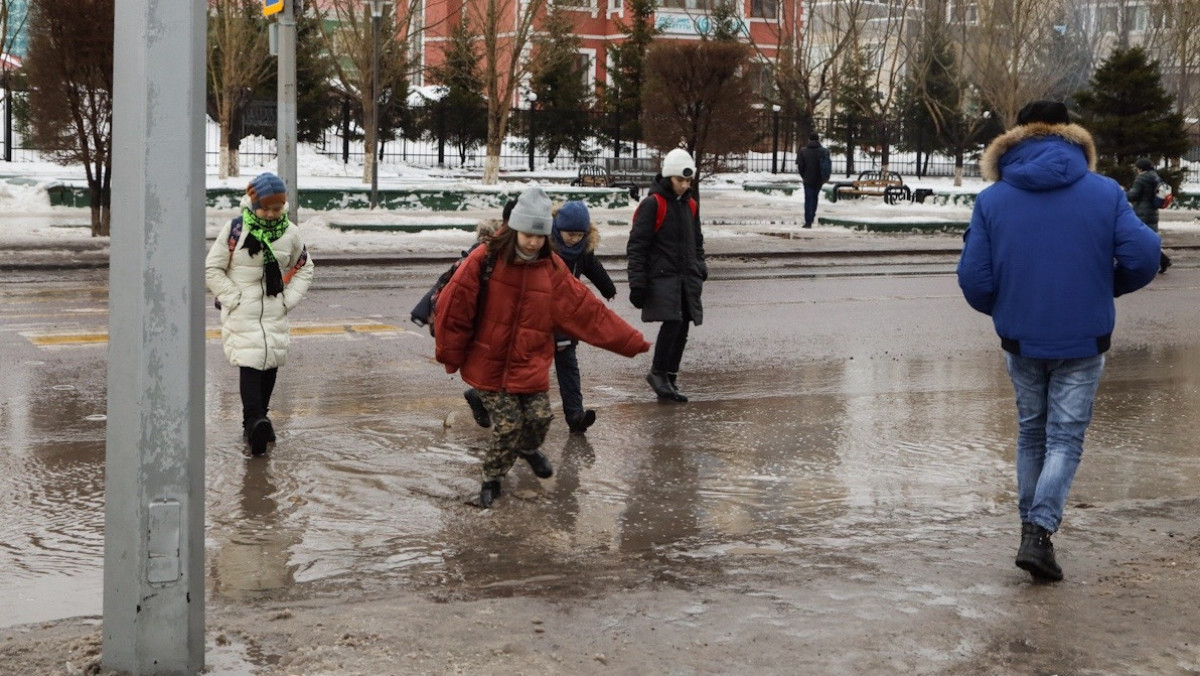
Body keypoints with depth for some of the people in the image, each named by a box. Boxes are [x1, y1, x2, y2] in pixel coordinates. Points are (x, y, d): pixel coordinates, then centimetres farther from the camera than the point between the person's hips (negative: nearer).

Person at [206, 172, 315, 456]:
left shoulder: (290, 233, 4)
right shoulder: (234, 230, -6)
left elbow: (304, 268, 18)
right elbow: (212, 269, -1)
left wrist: (290, 298, 5)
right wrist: (233, 298, -9)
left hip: (275, 313, 4)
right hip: (241, 313, -4)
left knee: (271, 362, 5)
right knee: (250, 362, -17)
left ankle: (254, 421, 19)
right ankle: (255, 421, -27)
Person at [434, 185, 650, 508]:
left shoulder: (552, 268, -2)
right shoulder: (485, 260, -13)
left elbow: (587, 310, 0)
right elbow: (454, 306, -9)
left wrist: (631, 341, -3)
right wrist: (451, 356, -3)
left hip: (531, 364, 3)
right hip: (489, 364, -3)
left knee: (539, 417, -3)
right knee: (508, 425, -5)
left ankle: (529, 448, 34)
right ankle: (492, 479, 23)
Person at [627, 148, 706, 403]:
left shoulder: (690, 205, 15)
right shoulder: (652, 205, -8)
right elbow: (636, 246, -10)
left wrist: (700, 270, 20)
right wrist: (638, 283, -13)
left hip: (687, 278, 7)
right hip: (661, 276, -7)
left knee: (681, 328, 5)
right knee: (672, 322, -18)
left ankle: (669, 381, 15)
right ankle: (658, 372, 0)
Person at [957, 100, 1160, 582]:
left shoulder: (991, 200, -3)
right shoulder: (1105, 193, -5)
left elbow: (974, 279, -7)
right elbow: (1143, 256, -12)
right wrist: (1107, 288, 8)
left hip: (1020, 340, 2)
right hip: (1083, 342, -1)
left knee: (1031, 433, 18)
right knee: (1065, 438, 5)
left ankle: (1032, 527, 24)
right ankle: (1039, 533, -11)